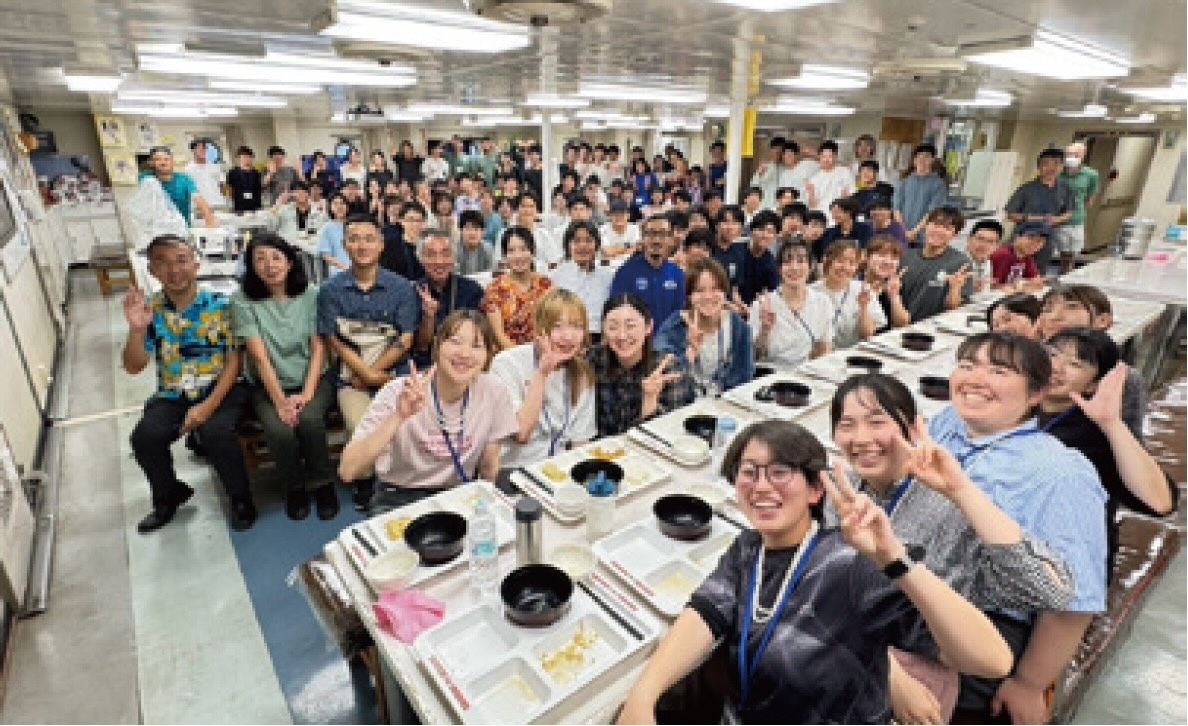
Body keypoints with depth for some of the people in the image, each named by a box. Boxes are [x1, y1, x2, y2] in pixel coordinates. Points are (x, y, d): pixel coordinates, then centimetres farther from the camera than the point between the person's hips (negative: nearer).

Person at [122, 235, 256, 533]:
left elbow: (234, 361, -7)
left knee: (216, 432, -30)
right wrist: (136, 329, -19)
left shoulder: (220, 305, -7)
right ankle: (169, 496, 12)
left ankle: (241, 498, -4)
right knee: (145, 437, -20)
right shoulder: (149, 309, 1)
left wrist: (208, 406, -16)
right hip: (172, 395, 3)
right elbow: (133, 367, 0)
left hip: (220, 389, -3)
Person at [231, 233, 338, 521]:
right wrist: (280, 401, -18)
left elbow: (319, 348, -4)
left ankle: (322, 483, -4)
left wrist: (307, 393, -15)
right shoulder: (243, 300, -5)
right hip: (269, 385, 0)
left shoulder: (311, 295, -1)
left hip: (313, 380, 0)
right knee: (280, 430, -27)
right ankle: (294, 488, 3)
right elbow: (259, 356, -11)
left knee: (309, 419, -29)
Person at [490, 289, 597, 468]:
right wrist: (542, 372, -18)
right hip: (511, 471, -4)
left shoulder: (584, 372, 4)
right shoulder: (507, 363, -8)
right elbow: (520, 433, -15)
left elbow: (579, 442, 7)